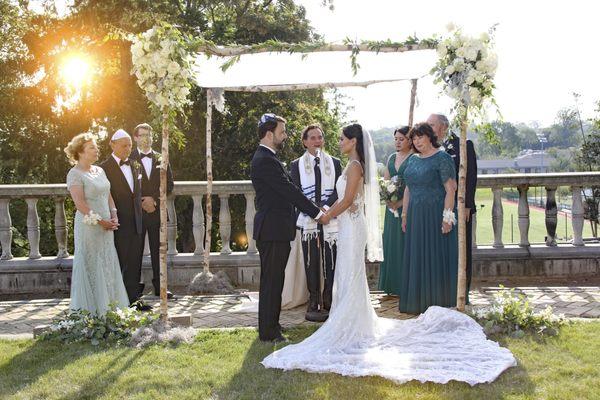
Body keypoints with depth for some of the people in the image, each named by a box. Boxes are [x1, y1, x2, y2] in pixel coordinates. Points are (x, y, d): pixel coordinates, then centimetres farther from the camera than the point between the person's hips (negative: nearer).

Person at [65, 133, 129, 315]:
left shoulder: (99, 170, 13)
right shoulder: (75, 174, -9)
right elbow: (80, 203, -16)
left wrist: (114, 217, 2)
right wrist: (100, 221, -17)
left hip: (106, 226, 7)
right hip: (89, 226, -7)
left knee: (108, 264, 9)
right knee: (91, 265, -1)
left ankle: (107, 304, 18)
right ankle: (90, 308, 9)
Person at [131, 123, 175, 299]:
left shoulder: (161, 159, 11)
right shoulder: (129, 159, 1)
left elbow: (169, 184, 8)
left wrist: (154, 199, -5)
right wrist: (141, 203, -10)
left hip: (157, 210, 3)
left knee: (158, 250, 5)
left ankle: (159, 286, 10)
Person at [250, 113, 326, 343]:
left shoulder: (267, 158, 17)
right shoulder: (265, 161, -17)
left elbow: (288, 190, 18)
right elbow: (290, 191, -18)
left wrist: (314, 210, 12)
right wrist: (317, 213, -12)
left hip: (276, 229, 10)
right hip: (272, 230, -10)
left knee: (274, 281, 16)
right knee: (271, 281, -3)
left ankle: (270, 327, 26)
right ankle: (268, 333, 4)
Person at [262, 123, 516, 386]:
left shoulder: (355, 166, -15)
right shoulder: (353, 165, 13)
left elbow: (347, 200, -19)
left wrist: (326, 216, -9)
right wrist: (329, 211, 3)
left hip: (352, 226, -9)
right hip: (349, 225, 9)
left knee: (350, 277, -3)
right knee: (349, 276, 15)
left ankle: (352, 329, 4)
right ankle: (356, 324, 24)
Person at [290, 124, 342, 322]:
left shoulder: (335, 163, 10)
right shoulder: (297, 165, 6)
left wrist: (326, 207, -14)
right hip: (309, 220, -1)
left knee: (331, 261, 2)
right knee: (311, 262, 3)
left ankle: (328, 300, 11)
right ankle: (314, 302, 11)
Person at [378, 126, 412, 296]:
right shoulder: (392, 158, 14)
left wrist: (400, 203, -19)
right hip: (392, 207, 7)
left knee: (404, 243, -4)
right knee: (391, 243, 9)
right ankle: (392, 285, 17)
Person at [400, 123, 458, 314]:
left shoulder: (442, 158, -8)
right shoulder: (413, 159, 13)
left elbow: (450, 189, -13)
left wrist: (447, 217, -19)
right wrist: (405, 214, 13)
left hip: (435, 214, -7)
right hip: (416, 216, 7)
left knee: (435, 256, 0)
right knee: (416, 258, 9)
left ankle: (437, 301, 9)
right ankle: (419, 301, 18)